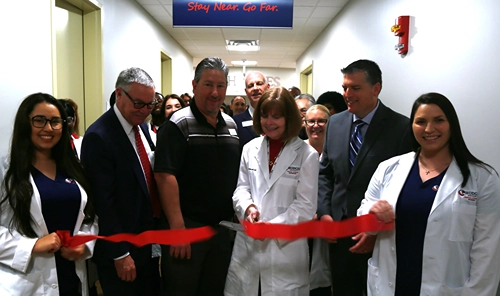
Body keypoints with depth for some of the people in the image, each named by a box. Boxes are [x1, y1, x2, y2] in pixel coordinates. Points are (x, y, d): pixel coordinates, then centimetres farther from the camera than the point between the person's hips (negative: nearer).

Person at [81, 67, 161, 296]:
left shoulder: (142, 127, 5)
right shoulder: (99, 136, -20)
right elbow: (104, 202, -21)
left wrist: (158, 228, 11)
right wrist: (120, 254, -18)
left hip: (149, 240, 8)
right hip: (120, 247, -7)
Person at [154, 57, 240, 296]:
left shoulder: (230, 125, 9)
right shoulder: (178, 124, -11)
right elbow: (165, 176, -18)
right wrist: (177, 228, -21)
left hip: (223, 228, 6)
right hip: (186, 227, -6)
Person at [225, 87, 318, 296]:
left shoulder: (306, 154, -5)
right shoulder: (250, 148, 7)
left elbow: (306, 205, -8)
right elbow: (241, 188, 9)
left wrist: (273, 225, -19)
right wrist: (248, 207, -13)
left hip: (286, 245, -3)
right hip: (248, 242, 3)